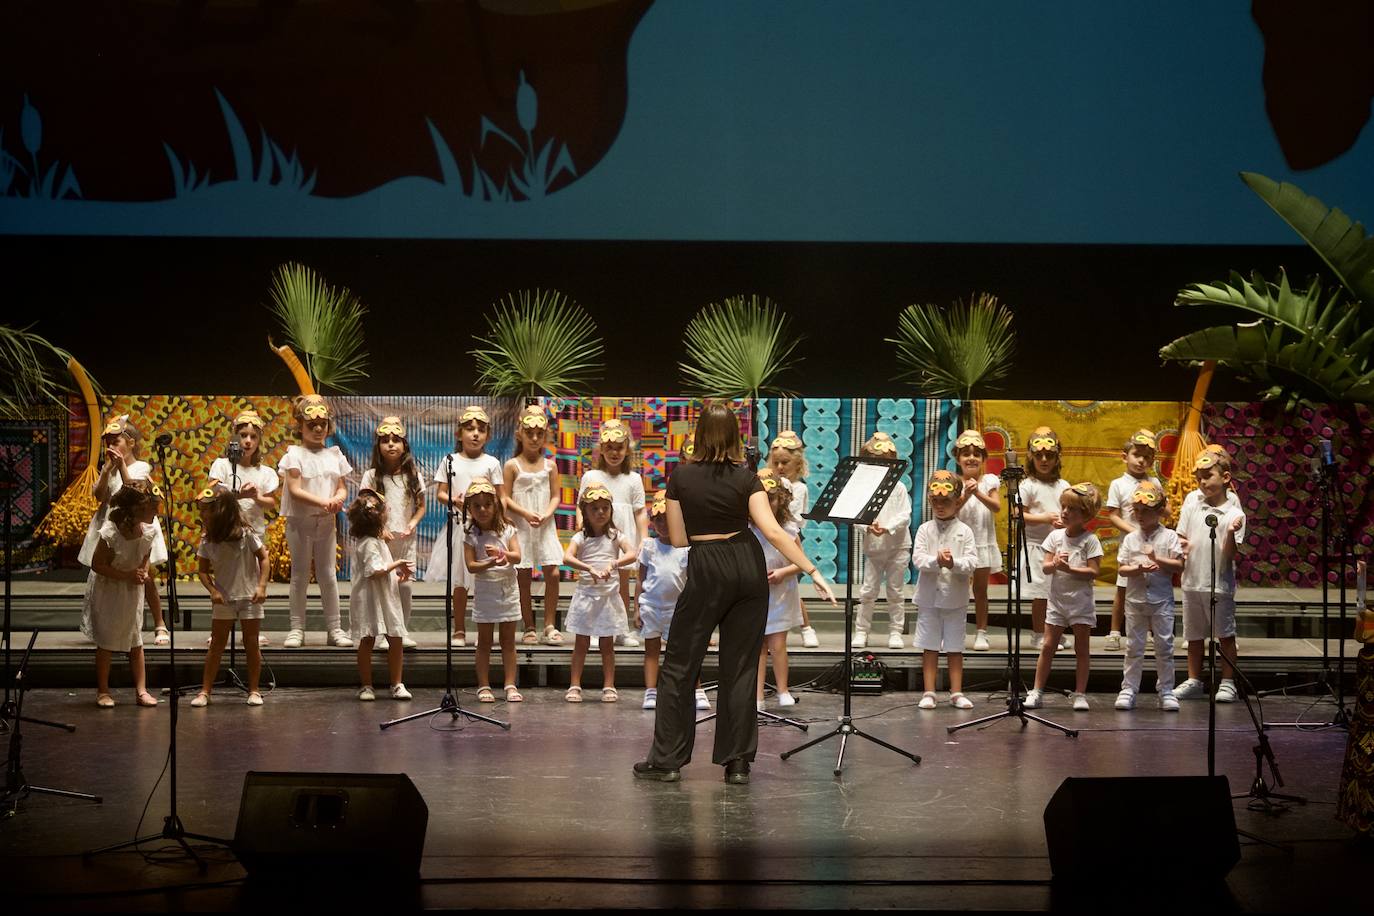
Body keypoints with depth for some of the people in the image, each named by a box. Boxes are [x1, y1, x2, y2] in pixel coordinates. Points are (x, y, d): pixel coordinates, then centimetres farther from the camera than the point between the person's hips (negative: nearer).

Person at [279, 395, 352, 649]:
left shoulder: (334, 455, 8)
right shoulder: (295, 454, -6)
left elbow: (342, 487, 8)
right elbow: (294, 490, -15)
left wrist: (338, 499, -16)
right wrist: (322, 502, -26)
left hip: (327, 522, 3)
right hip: (300, 521, -3)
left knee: (328, 574, 6)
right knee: (300, 575, 3)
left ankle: (335, 627, 9)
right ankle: (297, 628, 7)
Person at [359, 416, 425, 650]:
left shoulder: (412, 475, 6)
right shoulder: (372, 476, -1)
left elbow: (421, 506, 11)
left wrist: (412, 524, -6)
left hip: (405, 538, 2)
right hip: (380, 538, -2)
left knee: (404, 585, 1)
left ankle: (404, 630, 12)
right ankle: (382, 633, 3)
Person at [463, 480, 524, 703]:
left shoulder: (507, 530, 0)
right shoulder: (470, 535, -3)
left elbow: (517, 557, -13)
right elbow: (471, 566, -10)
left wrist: (501, 553, -33)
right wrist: (491, 563, -26)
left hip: (508, 590, 1)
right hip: (484, 591, -1)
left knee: (508, 640, 5)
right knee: (484, 641, 4)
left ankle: (510, 685, 7)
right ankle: (484, 686, 8)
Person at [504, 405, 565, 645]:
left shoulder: (549, 465, 6)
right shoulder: (513, 466, -1)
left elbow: (555, 496, 5)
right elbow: (506, 498, -4)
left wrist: (546, 515, -13)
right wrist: (525, 513, -17)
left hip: (545, 527, 2)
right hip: (520, 527, -2)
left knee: (553, 573, -8)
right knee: (524, 576, 1)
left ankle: (549, 626, 1)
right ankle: (529, 628, 10)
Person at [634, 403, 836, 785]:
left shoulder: (681, 477, -3)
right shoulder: (746, 477, -2)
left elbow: (678, 538, 2)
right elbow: (773, 531, -12)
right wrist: (813, 572, -12)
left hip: (706, 571, -2)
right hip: (748, 567, 2)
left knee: (679, 667, 6)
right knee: (741, 667, 7)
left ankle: (667, 760, 4)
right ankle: (738, 761, 5)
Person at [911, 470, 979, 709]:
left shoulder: (964, 532, 0)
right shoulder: (925, 530, 2)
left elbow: (972, 563, -9)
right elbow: (917, 558, -9)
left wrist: (954, 563, -27)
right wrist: (937, 561, -27)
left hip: (955, 599, 0)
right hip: (929, 597, 0)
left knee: (955, 648, 7)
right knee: (930, 647, 6)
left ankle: (956, 693, 13)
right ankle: (929, 693, 10)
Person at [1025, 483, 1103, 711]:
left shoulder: (1090, 540, -6)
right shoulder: (1055, 536, 4)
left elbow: (1093, 572, -13)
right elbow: (1045, 568, 0)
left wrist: (1069, 568, -22)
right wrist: (1055, 565, -22)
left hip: (1081, 601, -3)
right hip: (1057, 600, 3)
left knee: (1082, 648, 4)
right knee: (1048, 646, 2)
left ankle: (1080, 694, 9)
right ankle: (1036, 691, 5)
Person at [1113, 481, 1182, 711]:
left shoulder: (1168, 537, 0)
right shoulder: (1130, 539, 5)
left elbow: (1179, 565, -6)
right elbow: (1121, 568, 0)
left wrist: (1157, 559, -17)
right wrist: (1140, 568, -17)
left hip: (1162, 599, -2)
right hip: (1135, 599, 2)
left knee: (1164, 647, 2)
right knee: (1133, 647, 5)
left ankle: (1166, 691, 8)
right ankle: (1128, 689, 9)